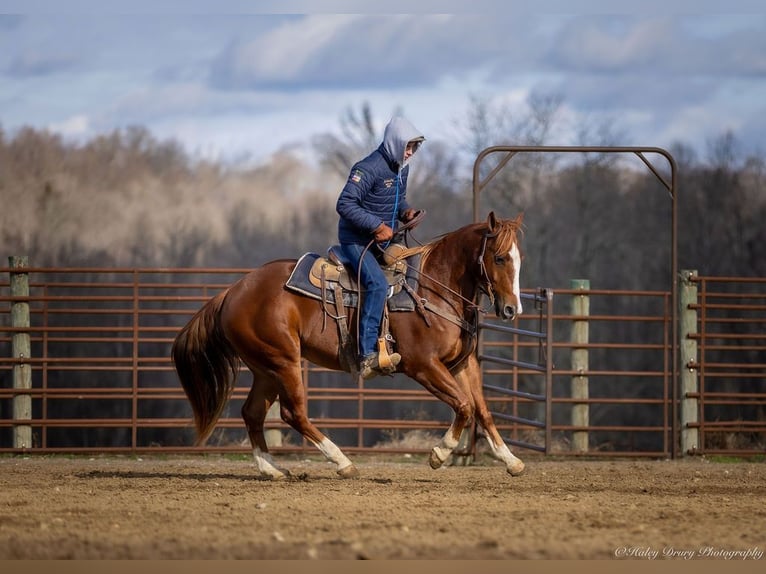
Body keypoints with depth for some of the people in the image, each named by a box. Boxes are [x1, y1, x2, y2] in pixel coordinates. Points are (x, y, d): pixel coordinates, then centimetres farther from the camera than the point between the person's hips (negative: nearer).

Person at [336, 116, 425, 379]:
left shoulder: (402, 168, 8)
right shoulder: (369, 169, -20)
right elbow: (345, 204, -26)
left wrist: (406, 211, 1)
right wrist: (377, 226, -27)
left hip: (384, 239, 10)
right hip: (356, 239, -10)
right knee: (377, 283, -29)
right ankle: (367, 356, -34)